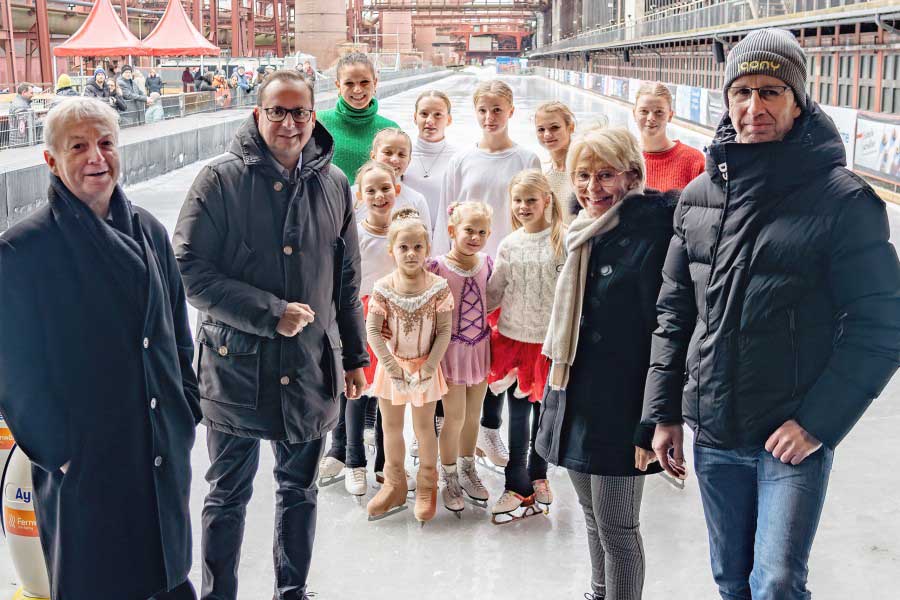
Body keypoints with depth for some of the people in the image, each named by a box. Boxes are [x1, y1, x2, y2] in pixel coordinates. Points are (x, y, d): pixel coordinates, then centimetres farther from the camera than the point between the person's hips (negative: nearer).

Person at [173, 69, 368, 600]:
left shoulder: (333, 184, 4)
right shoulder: (222, 179, -8)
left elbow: (347, 280, 10)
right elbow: (190, 269, -14)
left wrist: (355, 356, 12)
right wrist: (270, 313, -19)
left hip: (312, 369, 4)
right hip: (237, 369, -3)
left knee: (300, 491, 17)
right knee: (229, 495, 11)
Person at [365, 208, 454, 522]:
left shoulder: (438, 287, -12)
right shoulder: (383, 288, -12)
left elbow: (444, 331, -9)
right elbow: (373, 331, -11)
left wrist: (430, 366, -15)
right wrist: (392, 366, -16)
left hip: (425, 368, -1)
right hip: (392, 367, 1)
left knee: (425, 428, 11)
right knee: (391, 427, 14)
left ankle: (427, 486, 29)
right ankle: (394, 486, 31)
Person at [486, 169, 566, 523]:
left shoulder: (562, 240, -6)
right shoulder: (509, 245, 5)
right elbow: (494, 293, 12)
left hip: (551, 339, -2)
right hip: (514, 337, 3)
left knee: (544, 410, 11)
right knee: (518, 414, 5)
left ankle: (536, 477, 28)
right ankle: (519, 488, 12)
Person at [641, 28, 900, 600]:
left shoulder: (844, 200, -10)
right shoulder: (699, 195, 4)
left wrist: (816, 423, -15)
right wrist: (663, 412, 7)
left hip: (795, 435, -4)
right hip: (711, 435, 5)